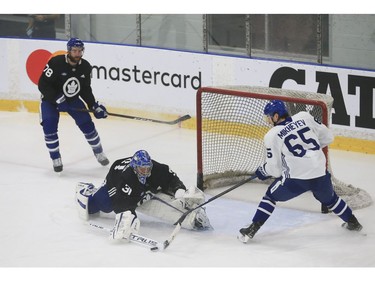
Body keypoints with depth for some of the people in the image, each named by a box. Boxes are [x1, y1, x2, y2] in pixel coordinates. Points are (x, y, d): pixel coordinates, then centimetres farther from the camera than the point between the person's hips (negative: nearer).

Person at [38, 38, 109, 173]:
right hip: (51, 99, -4)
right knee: (49, 126, -19)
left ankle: (99, 152, 21)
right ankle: (56, 159, -4)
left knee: (87, 124, -1)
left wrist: (94, 106, -6)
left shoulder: (85, 67, -10)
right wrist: (57, 99, -33)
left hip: (73, 100, 4)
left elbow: (86, 90, 2)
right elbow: (43, 84, -26)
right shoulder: (56, 63, -27)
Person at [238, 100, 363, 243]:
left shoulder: (272, 136, -3)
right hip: (320, 173, 4)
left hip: (296, 179, -4)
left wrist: (262, 171, 22)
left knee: (271, 195, 18)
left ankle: (252, 229, 13)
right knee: (328, 197, 33)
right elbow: (327, 137, 12)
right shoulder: (304, 117, 5)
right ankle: (352, 222, 45)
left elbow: (274, 168, 1)